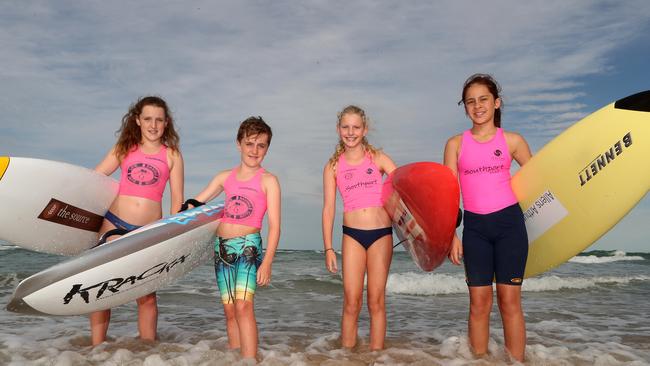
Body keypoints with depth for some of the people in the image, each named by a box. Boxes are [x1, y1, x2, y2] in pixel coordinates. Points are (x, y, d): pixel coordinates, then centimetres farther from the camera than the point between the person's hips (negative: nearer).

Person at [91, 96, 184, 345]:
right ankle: (96, 348, 12)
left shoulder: (172, 155, 5)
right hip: (115, 223, 1)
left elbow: (177, 199, 4)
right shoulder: (124, 149, 9)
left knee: (147, 296, 4)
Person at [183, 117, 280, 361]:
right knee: (229, 310, 7)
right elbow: (195, 203, 18)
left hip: (248, 246, -5)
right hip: (222, 247, 5)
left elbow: (274, 225, -6)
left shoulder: (268, 180, -1)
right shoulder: (225, 177, 13)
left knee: (243, 306, -18)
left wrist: (267, 262, -13)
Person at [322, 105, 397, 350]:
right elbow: (328, 208, 5)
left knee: (376, 301, 5)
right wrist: (328, 248, 1)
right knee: (351, 303, 0)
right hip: (352, 235, 0)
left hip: (381, 233, 0)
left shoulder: (378, 158, 4)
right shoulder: (333, 166, 6)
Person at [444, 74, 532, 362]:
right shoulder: (456, 144, 4)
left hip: (509, 222, 0)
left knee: (509, 302, 3)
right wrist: (452, 235, -2)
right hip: (474, 227, 1)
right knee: (479, 304, 5)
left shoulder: (512, 140, 4)